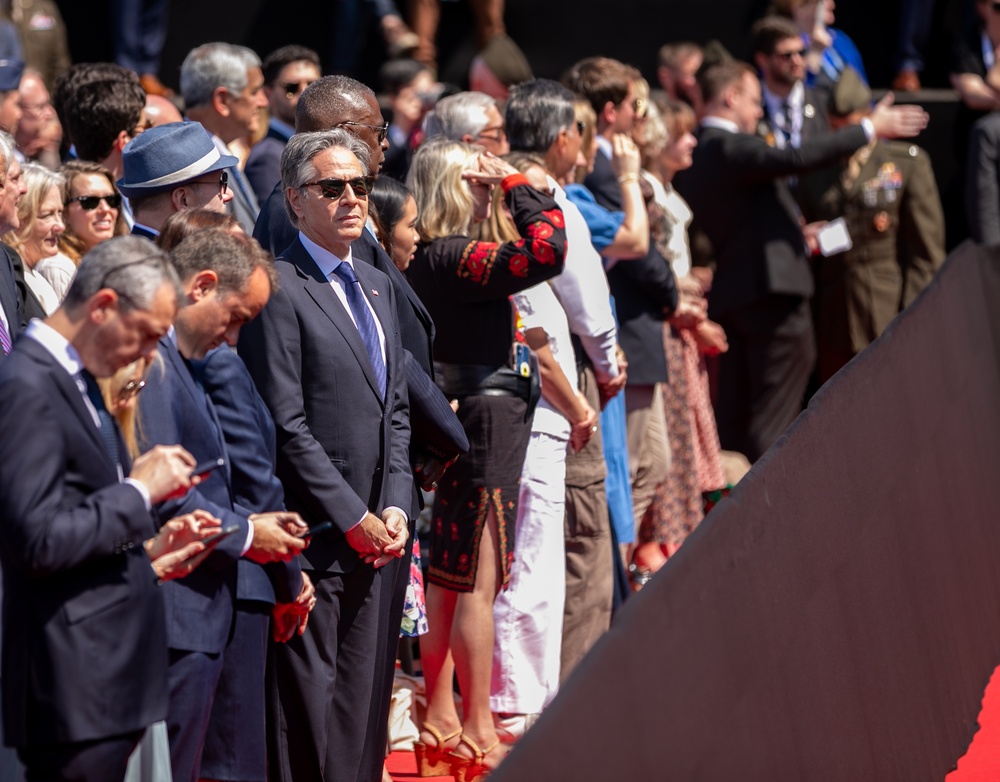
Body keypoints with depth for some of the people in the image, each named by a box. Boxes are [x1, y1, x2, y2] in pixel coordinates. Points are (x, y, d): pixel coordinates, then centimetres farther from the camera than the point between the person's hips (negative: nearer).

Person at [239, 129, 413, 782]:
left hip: (378, 536, 7)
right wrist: (353, 518, -12)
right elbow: (286, 426, -13)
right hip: (315, 535, -7)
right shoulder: (278, 289, -8)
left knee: (364, 702, 8)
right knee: (309, 706, -5)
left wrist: (396, 509, 4)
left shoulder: (378, 287, 17)